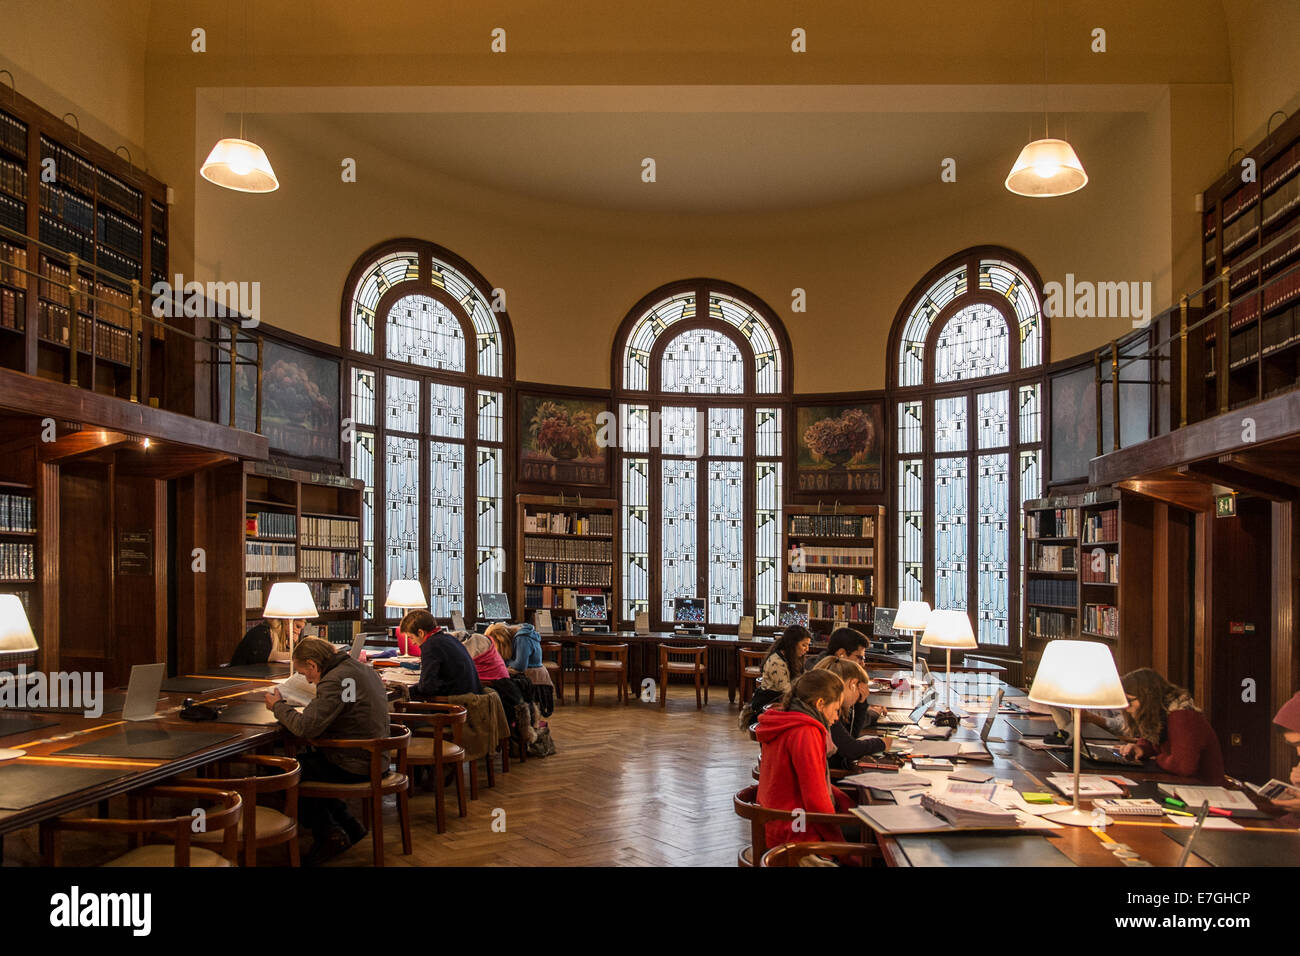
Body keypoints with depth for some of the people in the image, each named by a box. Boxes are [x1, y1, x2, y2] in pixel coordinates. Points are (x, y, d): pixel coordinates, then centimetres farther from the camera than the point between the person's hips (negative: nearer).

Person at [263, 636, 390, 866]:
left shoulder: (335, 680, -20)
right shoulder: (363, 669, 10)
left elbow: (305, 728, -25)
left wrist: (278, 706, -7)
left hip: (353, 766, -10)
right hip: (373, 759, 10)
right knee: (305, 759, 23)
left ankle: (328, 833, 8)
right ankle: (349, 825, 21)